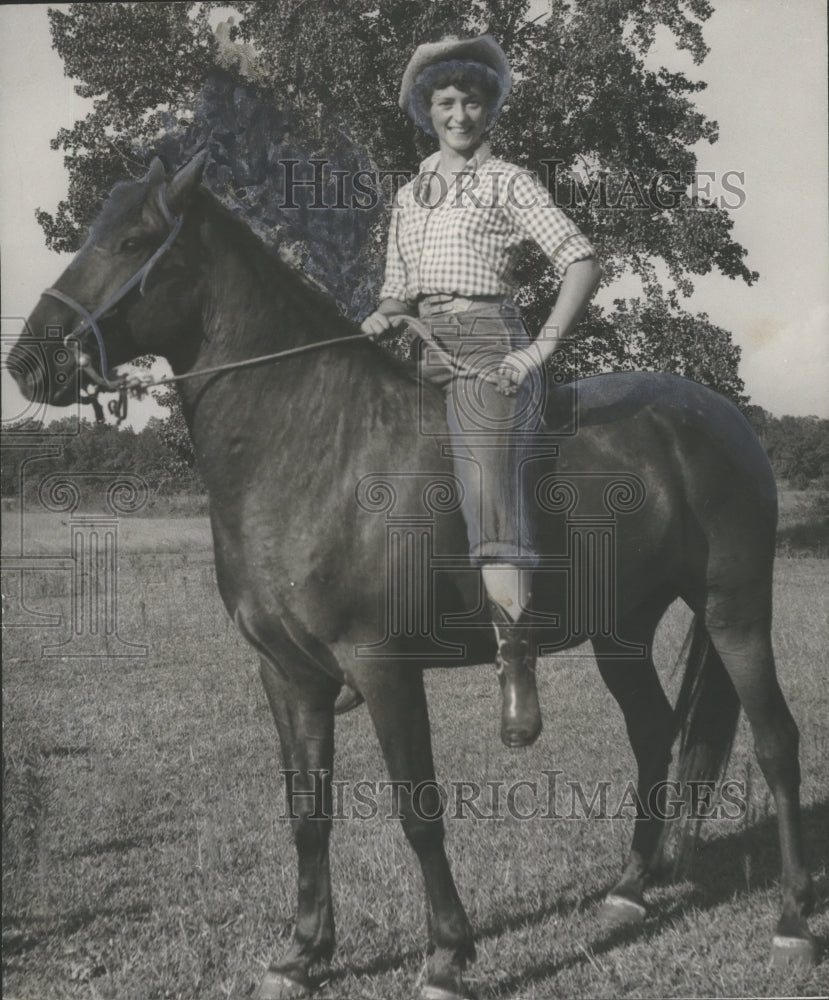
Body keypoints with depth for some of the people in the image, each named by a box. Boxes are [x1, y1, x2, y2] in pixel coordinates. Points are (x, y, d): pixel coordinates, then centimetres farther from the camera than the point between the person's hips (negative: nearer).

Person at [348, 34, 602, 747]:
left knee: (492, 501, -23)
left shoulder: (508, 182, 5)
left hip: (485, 350, -7)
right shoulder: (409, 196, 23)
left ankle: (518, 674, -25)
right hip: (420, 352, 7)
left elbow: (583, 263, -4)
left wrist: (539, 351, -14)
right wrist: (385, 317, 0)